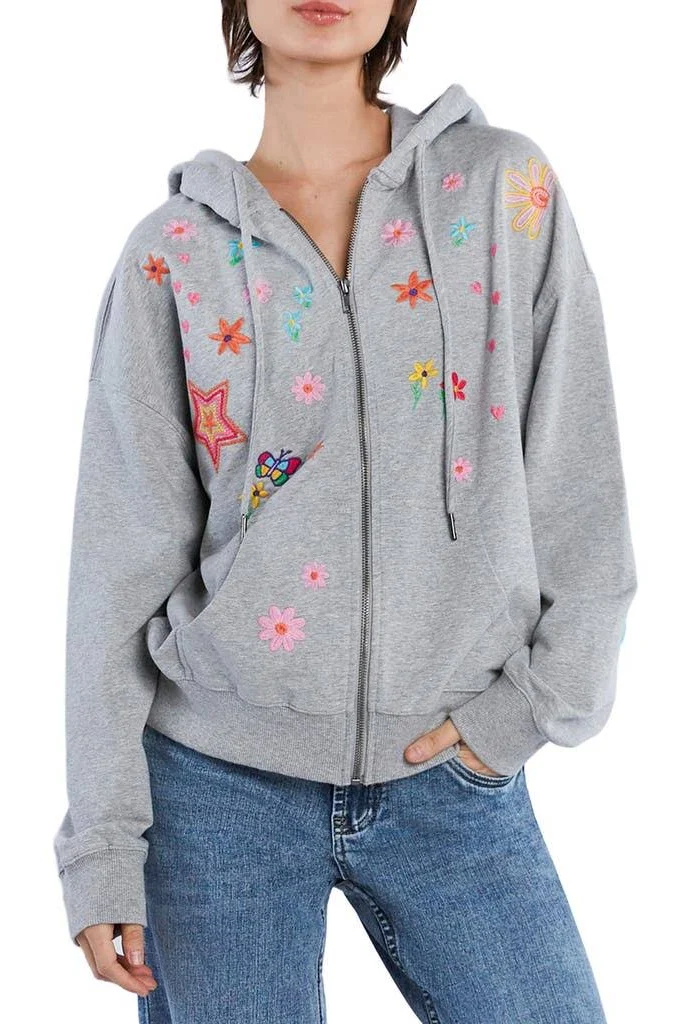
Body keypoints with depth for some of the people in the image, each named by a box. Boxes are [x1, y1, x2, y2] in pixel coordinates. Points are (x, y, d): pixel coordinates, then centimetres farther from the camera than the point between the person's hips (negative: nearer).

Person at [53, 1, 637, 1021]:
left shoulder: (506, 186, 2)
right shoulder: (172, 249, 0)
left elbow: (580, 475, 2)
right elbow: (121, 555, -1)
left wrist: (542, 698, -5)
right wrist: (101, 839, -3)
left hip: (453, 777, 1)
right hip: (218, 780, 0)